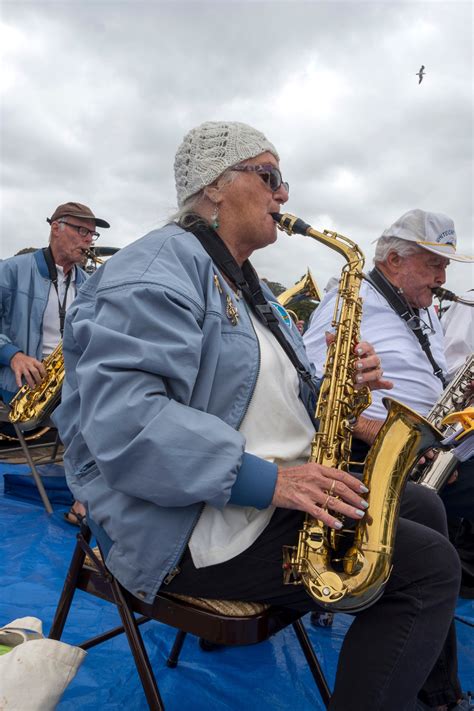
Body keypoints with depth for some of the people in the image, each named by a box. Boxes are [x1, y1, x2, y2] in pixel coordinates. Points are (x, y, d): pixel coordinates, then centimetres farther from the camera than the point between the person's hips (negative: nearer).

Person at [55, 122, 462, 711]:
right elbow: (119, 418, -28)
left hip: (283, 490, 11)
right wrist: (264, 479, -29)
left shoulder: (243, 284, 19)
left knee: (424, 509, 12)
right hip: (194, 529, -10)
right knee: (432, 565, -14)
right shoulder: (161, 267, -14)